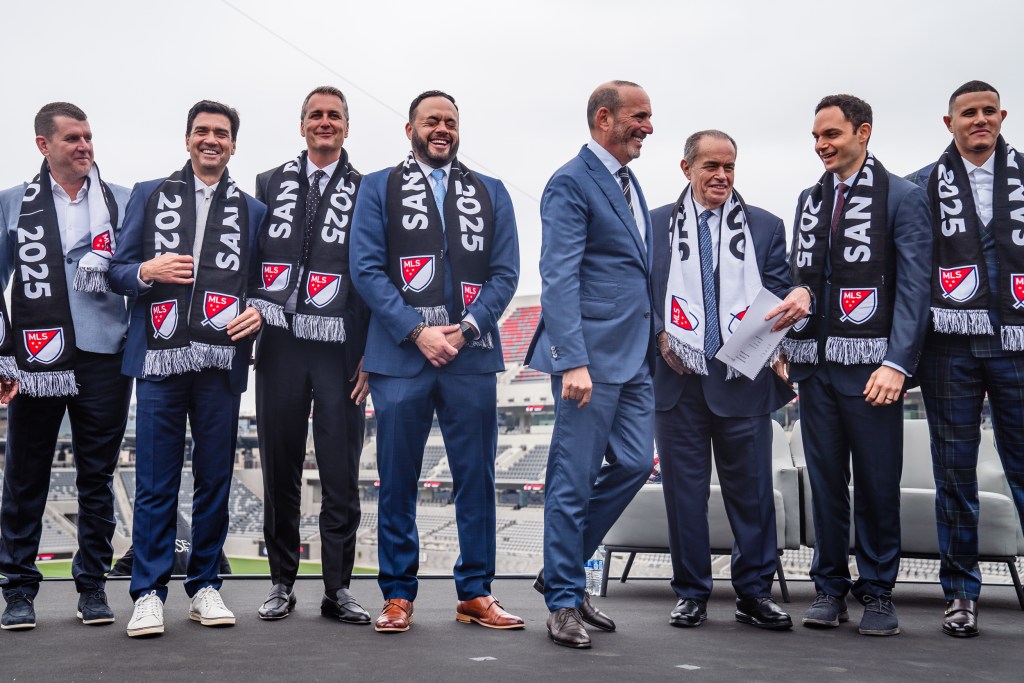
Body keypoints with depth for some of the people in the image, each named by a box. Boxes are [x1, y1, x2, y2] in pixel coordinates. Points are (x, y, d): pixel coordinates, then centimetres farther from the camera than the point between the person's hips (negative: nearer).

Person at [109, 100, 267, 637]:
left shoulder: (252, 211, 16)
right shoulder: (148, 195, 14)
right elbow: (118, 271, 11)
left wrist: (258, 312, -6)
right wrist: (147, 272, -10)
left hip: (221, 361, 1)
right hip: (159, 357, -1)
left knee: (215, 479, 5)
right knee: (155, 482, -1)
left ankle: (204, 586, 16)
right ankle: (149, 593, 6)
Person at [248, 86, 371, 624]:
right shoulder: (268, 185, 13)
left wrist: (372, 353, -3)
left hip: (340, 351, -1)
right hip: (280, 347, 2)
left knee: (341, 476, 1)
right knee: (280, 471, 8)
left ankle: (337, 589, 11)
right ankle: (282, 583, 20)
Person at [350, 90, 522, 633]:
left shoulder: (491, 193, 15)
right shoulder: (378, 188, 10)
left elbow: (505, 273, 7)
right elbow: (366, 268, 0)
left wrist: (464, 330, -8)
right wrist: (417, 332, -10)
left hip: (471, 357, 2)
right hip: (400, 356, -1)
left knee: (476, 478, 4)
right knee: (397, 481, 3)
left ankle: (475, 594, 15)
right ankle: (398, 596, 14)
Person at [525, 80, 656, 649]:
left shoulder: (629, 183, 18)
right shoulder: (571, 184, -10)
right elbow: (558, 279, -17)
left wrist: (653, 342, 17)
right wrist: (573, 362, -24)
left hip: (634, 356, 9)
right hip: (591, 353, -9)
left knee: (634, 463, 10)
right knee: (574, 479, 0)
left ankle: (561, 568, 26)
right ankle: (564, 601, 12)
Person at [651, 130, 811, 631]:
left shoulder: (766, 227, 11)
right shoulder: (656, 225, 10)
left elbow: (779, 291, 6)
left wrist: (800, 296, -17)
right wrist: (659, 336, -6)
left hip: (743, 380, 0)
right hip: (678, 380, 0)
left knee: (751, 488, 3)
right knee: (684, 487, 6)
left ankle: (754, 593, 16)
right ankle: (691, 593, 18)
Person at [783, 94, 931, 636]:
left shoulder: (902, 198, 0)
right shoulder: (809, 200, 16)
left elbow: (914, 286, -6)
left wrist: (897, 363, -15)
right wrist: (789, 349, 7)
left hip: (870, 366, -4)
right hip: (815, 364, 4)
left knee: (877, 484, 1)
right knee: (825, 481, 8)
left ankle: (877, 592, 14)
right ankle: (830, 588, 18)